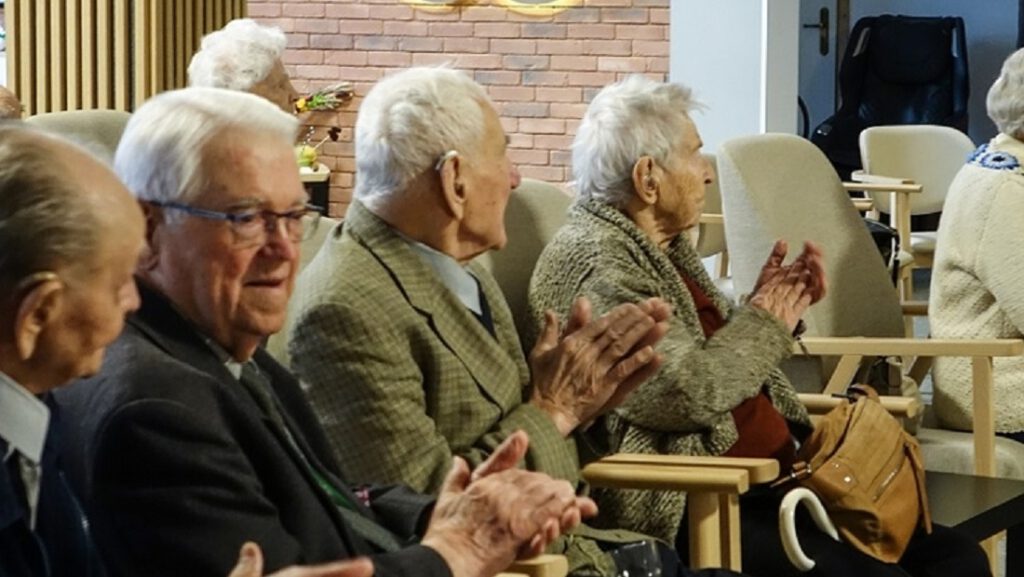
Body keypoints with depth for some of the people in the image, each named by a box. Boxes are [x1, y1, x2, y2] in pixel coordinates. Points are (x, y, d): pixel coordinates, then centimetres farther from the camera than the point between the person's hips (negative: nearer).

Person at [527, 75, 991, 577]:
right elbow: (686, 393, -21)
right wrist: (763, 324, -5)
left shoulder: (663, 247, 17)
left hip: (777, 476, 10)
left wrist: (774, 307, 10)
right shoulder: (595, 262, -13)